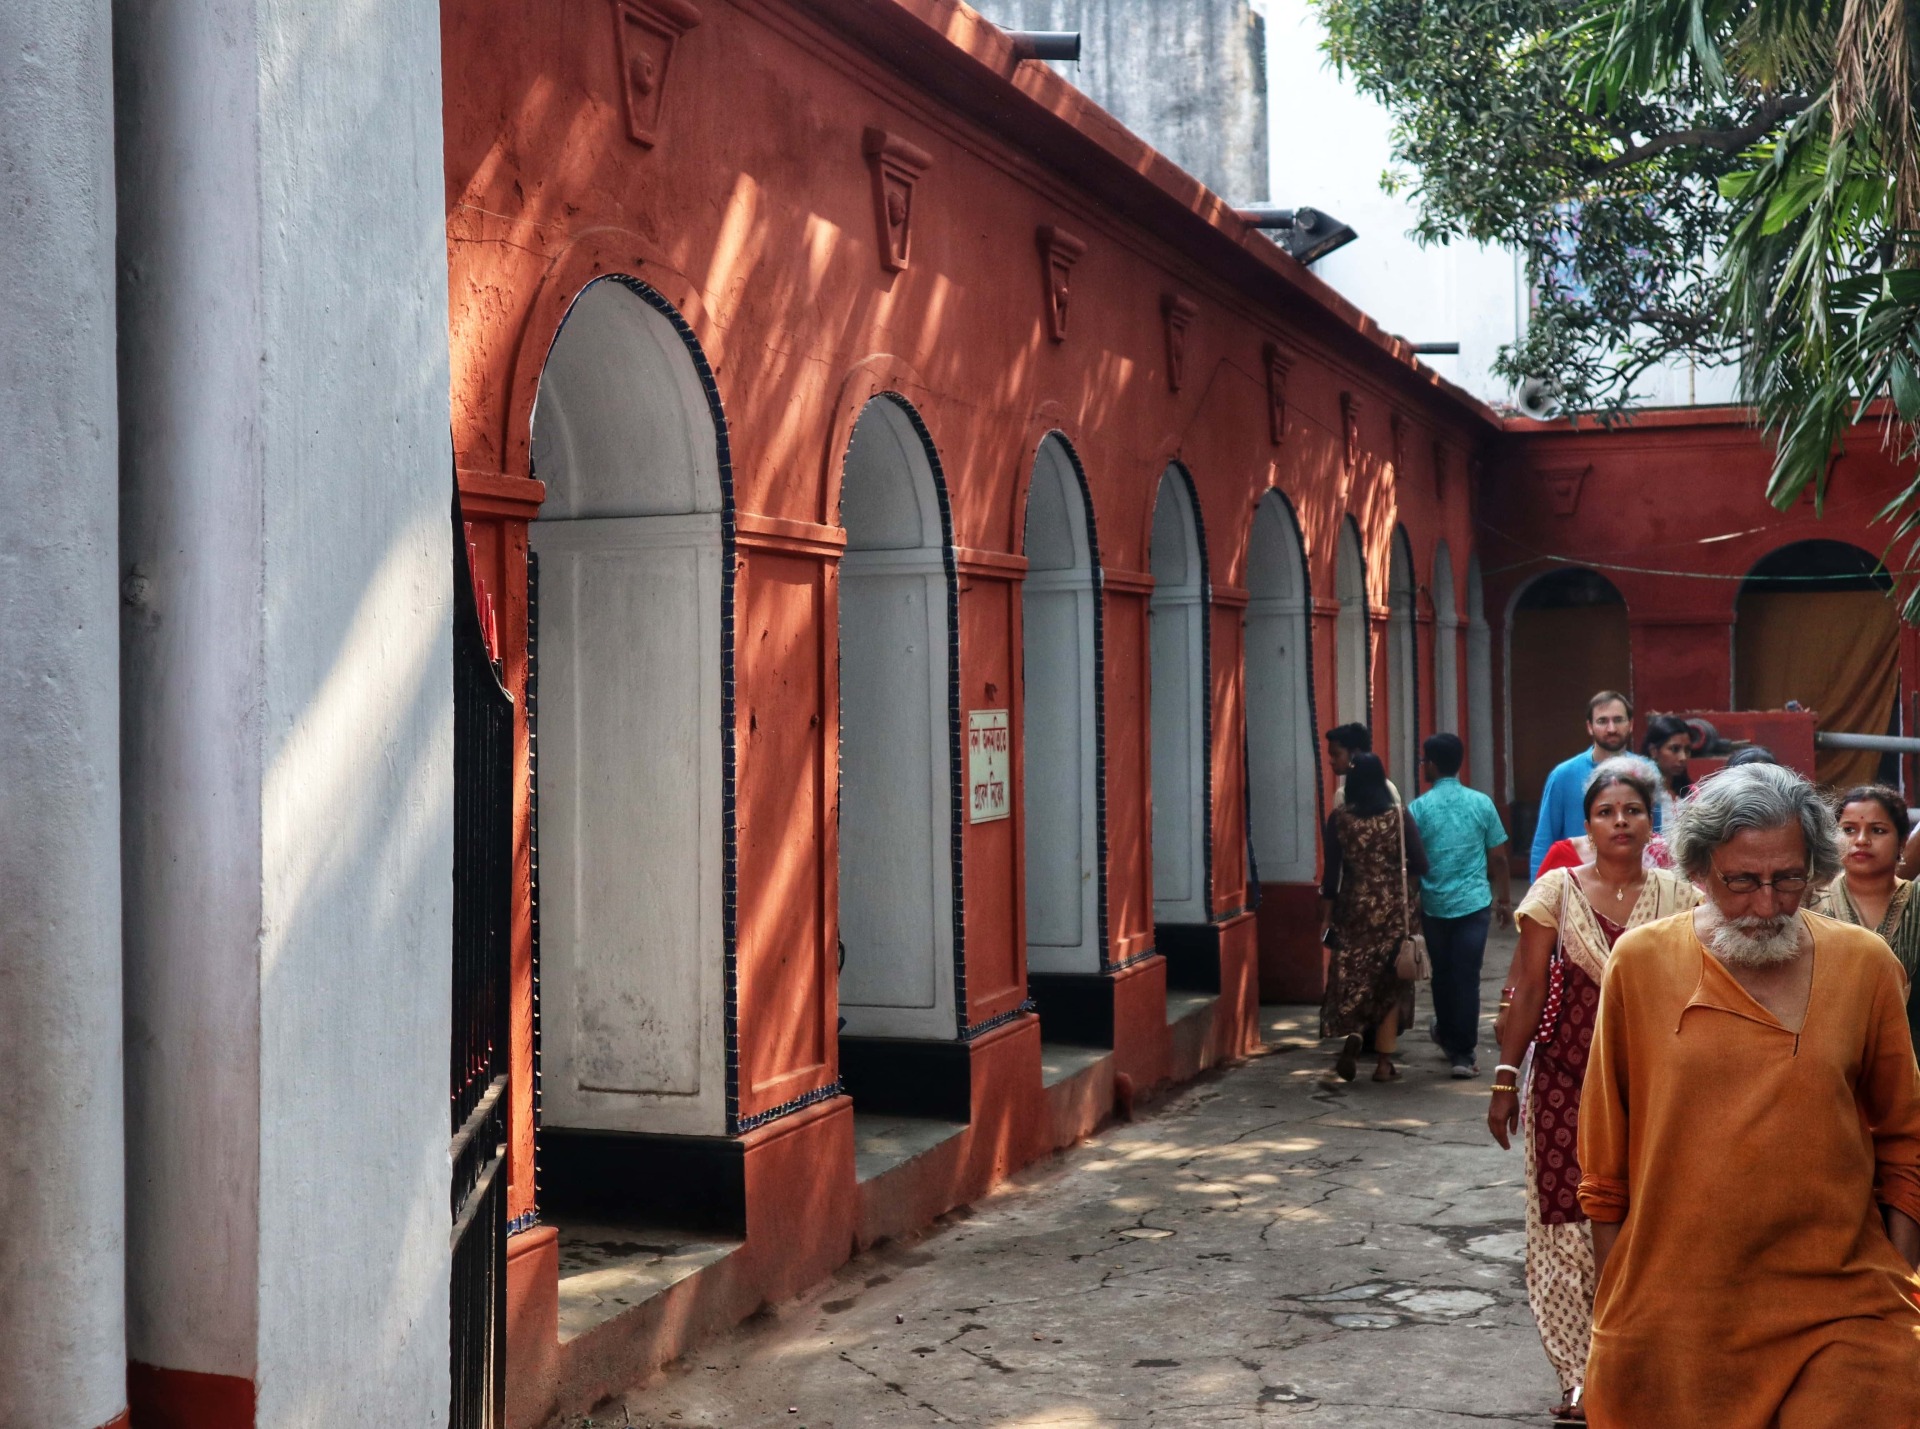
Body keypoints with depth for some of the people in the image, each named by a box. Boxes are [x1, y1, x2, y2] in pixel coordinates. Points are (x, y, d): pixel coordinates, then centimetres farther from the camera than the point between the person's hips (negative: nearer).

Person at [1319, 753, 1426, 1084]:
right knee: (1389, 982, 9)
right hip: (1393, 907, 0)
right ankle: (1384, 1063, 10)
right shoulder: (1399, 816, -7)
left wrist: (1326, 915, 4)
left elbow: (1332, 871, -4)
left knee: (1352, 978, 13)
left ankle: (1353, 1035, -13)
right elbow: (1420, 865, -7)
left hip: (1354, 907, 0)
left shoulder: (1338, 818, -5)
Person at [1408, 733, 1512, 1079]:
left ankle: (1448, 1035, 33)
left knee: (1442, 974, 16)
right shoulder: (1481, 803, -1)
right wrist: (1504, 899, 14)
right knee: (1467, 977, 1)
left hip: (1434, 905, 0)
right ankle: (1463, 1052, -1)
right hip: (1474, 903, 0)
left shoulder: (1418, 808, -5)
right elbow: (1498, 858, 2)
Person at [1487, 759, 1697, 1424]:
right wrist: (1506, 1080, -3)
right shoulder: (1557, 890, -2)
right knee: (1569, 1220, -1)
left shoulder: (1677, 895, 3)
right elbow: (1528, 990, -1)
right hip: (1569, 1078, -1)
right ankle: (1581, 1375, 11)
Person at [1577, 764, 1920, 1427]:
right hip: (1669, 1317, 0)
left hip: (1841, 1315, 0)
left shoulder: (1865, 965, 0)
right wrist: (1614, 1299, 7)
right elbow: (1605, 1157, 5)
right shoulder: (1641, 962, -2)